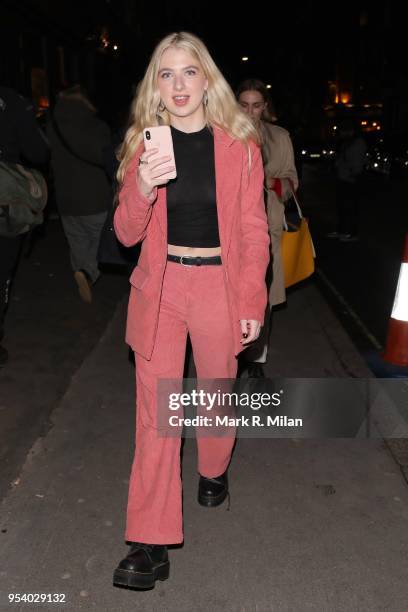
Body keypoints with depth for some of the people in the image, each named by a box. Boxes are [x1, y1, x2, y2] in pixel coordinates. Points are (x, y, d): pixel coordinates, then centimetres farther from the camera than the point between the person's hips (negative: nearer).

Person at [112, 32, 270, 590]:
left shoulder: (240, 145, -2)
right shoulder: (144, 144, 3)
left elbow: (253, 231, 0)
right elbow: (127, 234, -1)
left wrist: (251, 303, -5)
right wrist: (144, 188, -20)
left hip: (219, 285, 0)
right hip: (160, 287, 1)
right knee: (154, 410, 1)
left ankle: (213, 471, 48)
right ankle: (151, 544, 13)